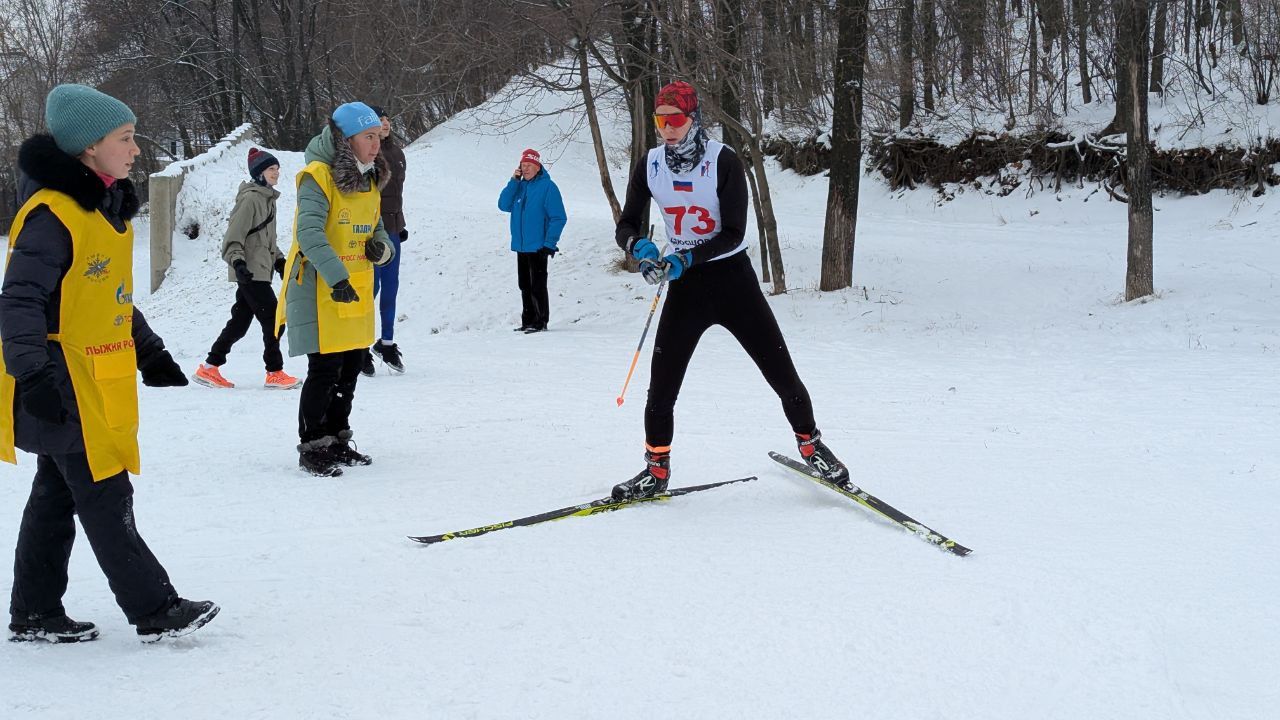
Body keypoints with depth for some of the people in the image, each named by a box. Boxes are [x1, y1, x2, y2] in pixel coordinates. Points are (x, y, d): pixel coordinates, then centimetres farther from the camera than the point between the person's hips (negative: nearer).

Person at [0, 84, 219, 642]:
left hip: (95, 385, 10)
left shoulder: (107, 208, 12)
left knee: (57, 497, 14)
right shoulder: (51, 215, -18)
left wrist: (149, 351, 25)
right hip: (62, 389, -10)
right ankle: (155, 612, 2)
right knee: (106, 498, -4)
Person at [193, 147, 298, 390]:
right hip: (250, 271, -10)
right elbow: (234, 235, -17)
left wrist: (279, 260, 19)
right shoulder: (251, 198, -13)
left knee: (240, 322, 11)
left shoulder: (268, 198, 17)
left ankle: (209, 368, 16)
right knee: (272, 319, -6)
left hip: (260, 270, 10)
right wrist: (237, 261, -28)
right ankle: (275, 373, 2)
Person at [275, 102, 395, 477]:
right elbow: (310, 233, -25)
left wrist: (381, 246, -3)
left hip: (357, 291, 8)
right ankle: (312, 447, 5)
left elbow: (376, 227, 21)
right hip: (319, 290, -8)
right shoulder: (318, 177, -14)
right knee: (325, 369, -6)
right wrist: (336, 277, -34)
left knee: (351, 367, 15)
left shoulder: (369, 180, 12)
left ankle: (336, 439, 29)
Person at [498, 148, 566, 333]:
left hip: (538, 246, -7)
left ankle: (541, 321, 0)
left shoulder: (547, 186, -8)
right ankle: (528, 320, 19)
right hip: (520, 246, 7)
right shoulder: (520, 186, 11)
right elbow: (503, 205, 1)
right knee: (525, 286, 12)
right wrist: (513, 182, -6)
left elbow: (558, 218, -11)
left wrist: (549, 243, -17)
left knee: (537, 285, -6)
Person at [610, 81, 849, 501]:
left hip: (732, 280, -2)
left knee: (783, 376, 0)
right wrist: (638, 246, -23)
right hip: (684, 286, 3)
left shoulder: (723, 162, -16)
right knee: (661, 387, -1)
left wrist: (688, 257, -30)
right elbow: (626, 226, 0)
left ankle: (811, 446, 24)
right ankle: (656, 470, 16)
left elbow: (734, 233, -17)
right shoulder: (650, 166, -4)